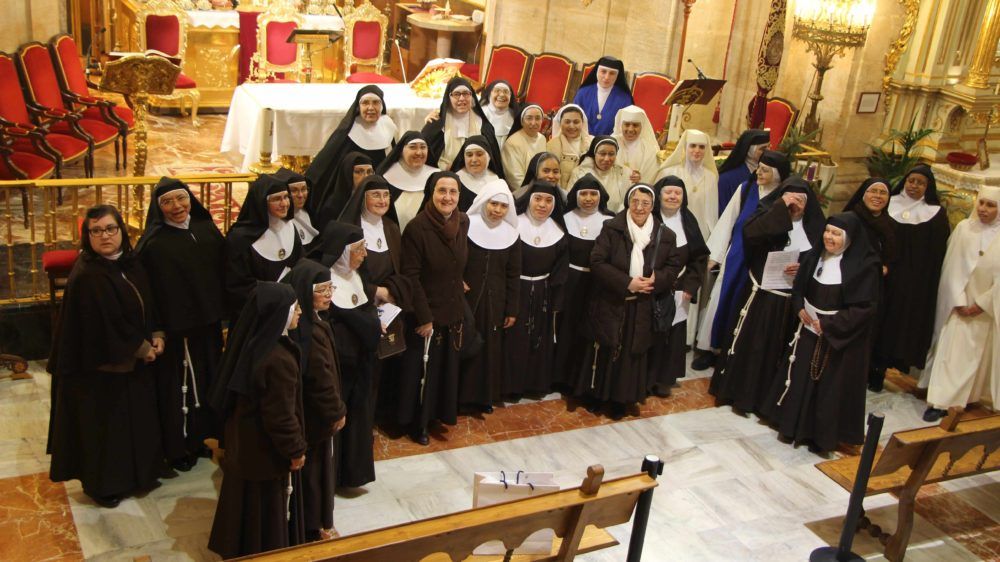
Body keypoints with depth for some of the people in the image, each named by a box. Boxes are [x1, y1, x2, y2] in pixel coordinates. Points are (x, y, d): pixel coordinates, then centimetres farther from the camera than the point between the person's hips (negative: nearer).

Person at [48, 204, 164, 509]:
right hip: (102, 365, -8)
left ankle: (137, 473, 35)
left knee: (139, 417, 18)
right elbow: (107, 323, -24)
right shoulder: (85, 277, -22)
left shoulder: (131, 264, 3)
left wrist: (157, 336, -4)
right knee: (105, 423, 6)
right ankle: (102, 484, 24)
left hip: (135, 361, 8)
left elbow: (148, 304, 11)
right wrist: (141, 349, -16)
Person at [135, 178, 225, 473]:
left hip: (209, 325, 6)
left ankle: (206, 436, 37)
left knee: (209, 381, 18)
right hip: (175, 329, -5)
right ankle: (178, 448, 23)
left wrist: (222, 312, 6)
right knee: (178, 386, 6)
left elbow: (225, 271, 8)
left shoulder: (206, 229, 1)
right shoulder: (152, 243, -14)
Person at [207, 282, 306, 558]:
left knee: (248, 506, 26)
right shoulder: (279, 361, -34)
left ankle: (240, 550, 44)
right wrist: (296, 449, -10)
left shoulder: (248, 342, -6)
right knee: (268, 510, 13)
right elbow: (282, 416, -26)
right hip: (267, 452, -8)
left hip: (243, 441, 8)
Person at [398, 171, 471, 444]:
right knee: (423, 369, 8)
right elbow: (411, 277, -18)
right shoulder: (417, 228, -20)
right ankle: (417, 423, 26)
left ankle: (441, 412, 37)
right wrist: (424, 317, -17)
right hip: (426, 314, -5)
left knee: (449, 367, 16)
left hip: (454, 312, 5)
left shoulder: (463, 223, -2)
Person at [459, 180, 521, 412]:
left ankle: (485, 396, 22)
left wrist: (512, 309, 4)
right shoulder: (467, 227, -7)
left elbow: (513, 275, 5)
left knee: (490, 348, 9)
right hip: (466, 298, -2)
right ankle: (459, 396, 16)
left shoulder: (510, 234, 1)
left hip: (494, 301, 3)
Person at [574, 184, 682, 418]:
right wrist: (627, 282, -20)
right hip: (610, 303, -2)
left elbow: (674, 266, 6)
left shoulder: (664, 235, 0)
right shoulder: (612, 229, -8)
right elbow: (597, 262, -14)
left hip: (642, 307, 2)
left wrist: (656, 279, -15)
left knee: (632, 353, 9)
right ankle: (595, 394, 26)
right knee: (605, 351, 7)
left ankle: (621, 399, 25)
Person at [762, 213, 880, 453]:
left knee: (832, 386, 5)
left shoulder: (865, 265, -16)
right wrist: (800, 309, -6)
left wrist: (827, 323, -18)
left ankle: (824, 434, 21)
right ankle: (795, 426, 30)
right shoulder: (816, 256, 2)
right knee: (800, 379, 13)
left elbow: (865, 308, -16)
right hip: (809, 329, 6)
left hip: (840, 338, -5)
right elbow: (799, 287, 13)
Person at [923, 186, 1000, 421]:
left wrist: (981, 304, -8)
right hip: (961, 305, 0)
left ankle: (970, 396, 26)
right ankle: (941, 402, 2)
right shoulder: (963, 228, -6)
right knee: (952, 351, -1)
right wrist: (958, 302, -9)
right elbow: (952, 267, -5)